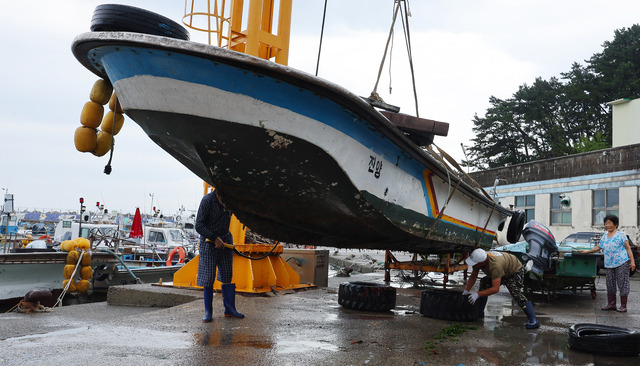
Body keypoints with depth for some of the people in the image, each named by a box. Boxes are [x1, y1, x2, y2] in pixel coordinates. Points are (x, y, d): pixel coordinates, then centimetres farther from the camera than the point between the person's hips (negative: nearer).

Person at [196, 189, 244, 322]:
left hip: (226, 240, 4)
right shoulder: (207, 200, -16)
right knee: (208, 278, -2)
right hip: (209, 241, -4)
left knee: (228, 275, 6)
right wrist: (215, 239, -19)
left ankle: (230, 309, 15)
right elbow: (199, 226, -16)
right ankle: (208, 312, 8)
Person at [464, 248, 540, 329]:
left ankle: (533, 321, -27)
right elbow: (473, 276, -3)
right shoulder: (479, 260, -20)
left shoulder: (495, 266, -44)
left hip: (516, 270, -9)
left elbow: (495, 289, -44)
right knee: (484, 283, -1)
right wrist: (466, 291, -9)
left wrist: (477, 294, -44)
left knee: (516, 293, -27)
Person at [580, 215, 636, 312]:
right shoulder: (604, 236, 17)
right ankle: (611, 304, 14)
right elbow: (598, 247, 28)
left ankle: (623, 306, -1)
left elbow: (628, 248, -3)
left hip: (622, 263, -6)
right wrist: (587, 251, 26)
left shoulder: (621, 234, 0)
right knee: (610, 284, 6)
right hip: (609, 264, 6)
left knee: (622, 283, -5)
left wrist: (632, 261, -9)